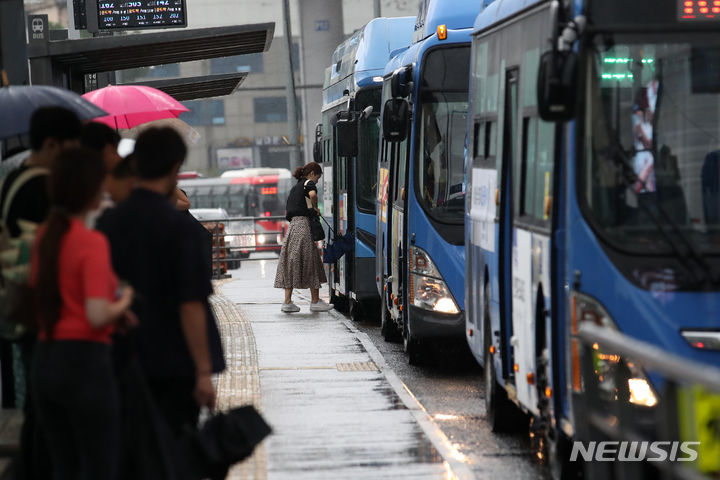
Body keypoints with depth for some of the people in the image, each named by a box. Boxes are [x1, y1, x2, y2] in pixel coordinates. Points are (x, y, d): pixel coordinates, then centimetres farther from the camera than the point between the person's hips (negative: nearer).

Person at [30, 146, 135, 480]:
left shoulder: (44, 236, 7)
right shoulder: (93, 242, -14)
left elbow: (37, 297, 12)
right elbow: (98, 316, -21)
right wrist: (124, 302, -2)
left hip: (45, 360, 7)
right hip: (85, 361, -7)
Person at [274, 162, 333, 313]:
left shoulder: (295, 188, 24)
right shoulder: (309, 183, -1)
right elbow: (313, 194, -26)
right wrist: (315, 208, -8)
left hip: (292, 225, 8)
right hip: (303, 224, -8)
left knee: (291, 263, 7)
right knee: (311, 262, -1)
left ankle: (287, 302, 4)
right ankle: (315, 302, 4)